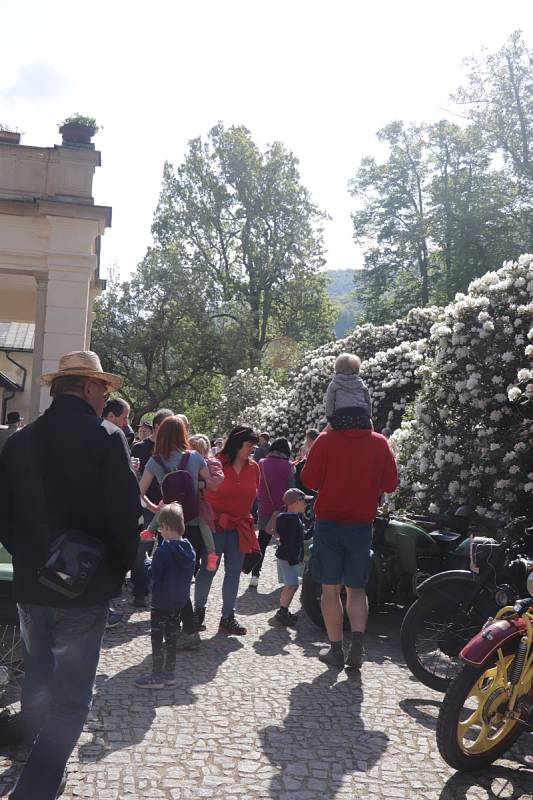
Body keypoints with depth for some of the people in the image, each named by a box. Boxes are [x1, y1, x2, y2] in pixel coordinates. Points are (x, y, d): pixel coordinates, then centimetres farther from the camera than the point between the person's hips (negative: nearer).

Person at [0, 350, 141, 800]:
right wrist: (121, 570, -2)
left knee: (37, 681, 24)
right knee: (70, 696, 7)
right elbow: (125, 513, -18)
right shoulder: (105, 438, -15)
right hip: (85, 589, -6)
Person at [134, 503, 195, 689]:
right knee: (171, 638, 17)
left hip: (161, 603, -7)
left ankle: (157, 676, 12)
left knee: (157, 639, 5)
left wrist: (147, 563, 1)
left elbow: (153, 575, -19)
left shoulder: (163, 551, -23)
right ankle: (169, 674, 25)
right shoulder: (189, 549, 0)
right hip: (179, 601, 7)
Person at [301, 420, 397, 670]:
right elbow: (390, 484, 2)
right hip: (362, 525, 2)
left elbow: (309, 480, -7)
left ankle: (336, 649, 10)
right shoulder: (380, 443, -3)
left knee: (330, 588, 8)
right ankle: (357, 642, -2)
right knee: (356, 589, 14)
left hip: (329, 523, -2)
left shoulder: (326, 440, -9)